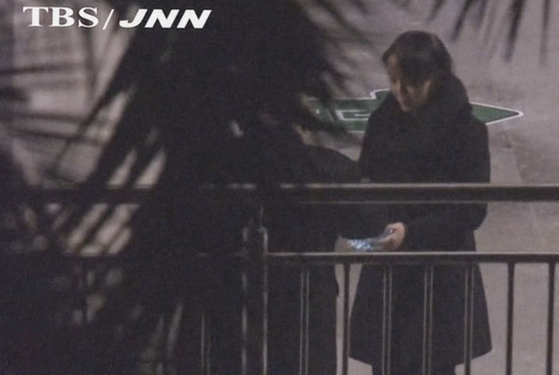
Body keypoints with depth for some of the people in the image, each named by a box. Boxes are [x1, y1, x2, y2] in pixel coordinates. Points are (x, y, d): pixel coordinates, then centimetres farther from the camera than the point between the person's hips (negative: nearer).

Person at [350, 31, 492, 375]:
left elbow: (472, 211, -12)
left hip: (441, 279, -4)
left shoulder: (465, 130, -10)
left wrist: (412, 232, -24)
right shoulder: (384, 121, 4)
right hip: (386, 272, 4)